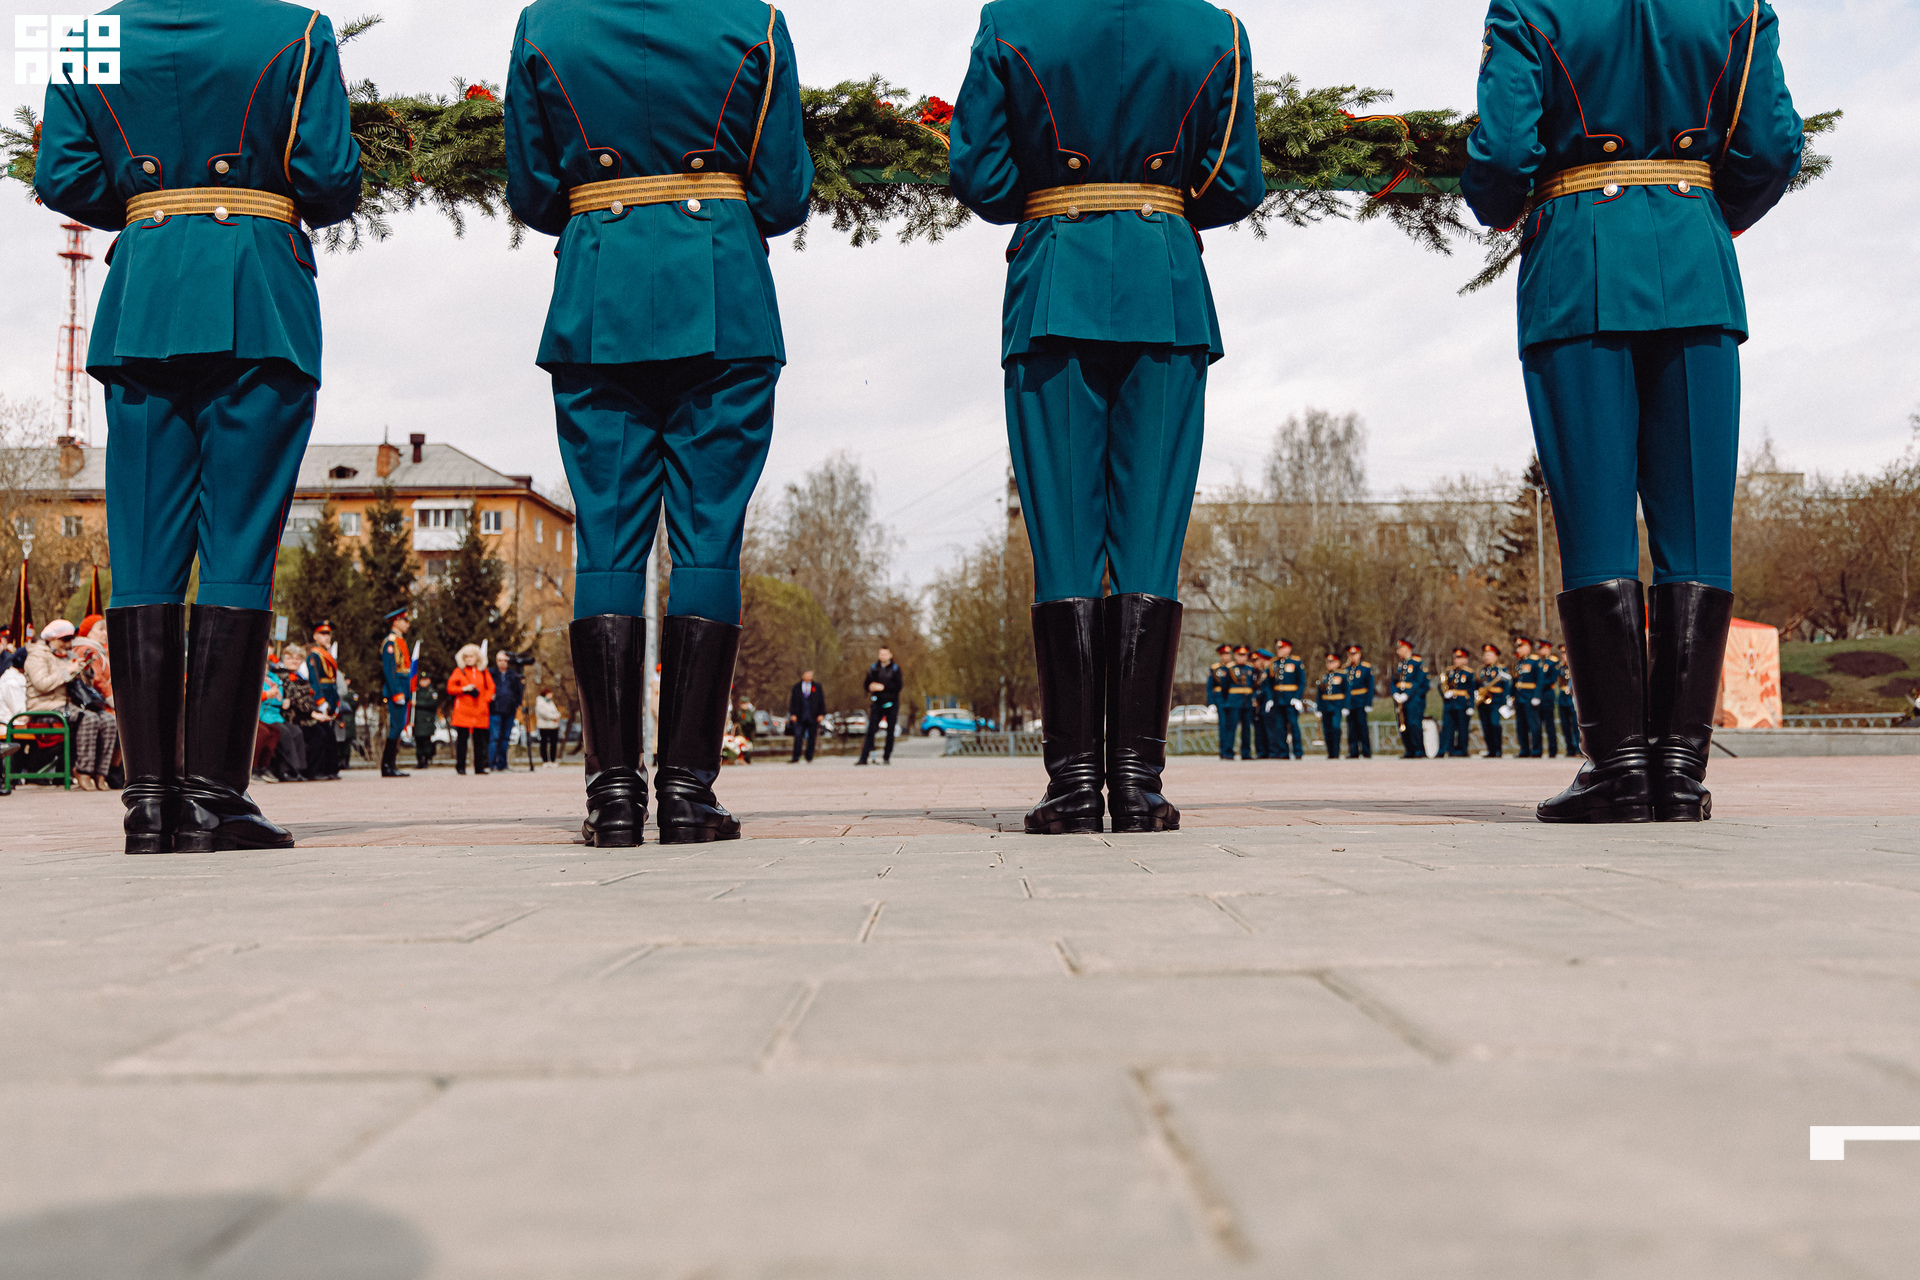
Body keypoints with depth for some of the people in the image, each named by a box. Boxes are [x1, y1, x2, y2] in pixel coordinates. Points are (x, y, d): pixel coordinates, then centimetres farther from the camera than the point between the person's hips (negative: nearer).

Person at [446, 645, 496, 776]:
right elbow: (450, 688, 2)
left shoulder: (483, 672, 13)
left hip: (480, 711, 2)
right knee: (462, 739, -3)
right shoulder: (459, 671, 6)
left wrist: (486, 699, 1)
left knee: (479, 739, 1)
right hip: (463, 711, -2)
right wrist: (464, 689, -11)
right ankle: (460, 767, 5)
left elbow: (490, 688, 16)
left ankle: (479, 767, 6)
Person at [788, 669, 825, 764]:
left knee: (812, 738, 3)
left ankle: (809, 758, 15)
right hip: (800, 717, 0)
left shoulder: (817, 686, 9)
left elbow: (821, 701, 8)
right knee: (798, 737, -7)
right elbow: (793, 701, 8)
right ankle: (795, 758, -5)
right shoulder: (796, 687, 9)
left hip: (813, 717, 0)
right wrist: (793, 714, -3)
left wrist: (821, 714, 0)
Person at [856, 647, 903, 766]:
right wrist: (871, 687, -11)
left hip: (891, 704, -1)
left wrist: (883, 687, -16)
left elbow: (898, 686, -9)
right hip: (877, 703, 1)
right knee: (870, 730, -6)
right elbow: (867, 685, 11)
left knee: (890, 731, 4)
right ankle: (863, 757, -8)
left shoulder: (895, 668, 0)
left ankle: (887, 757, 13)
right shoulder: (873, 668, 8)